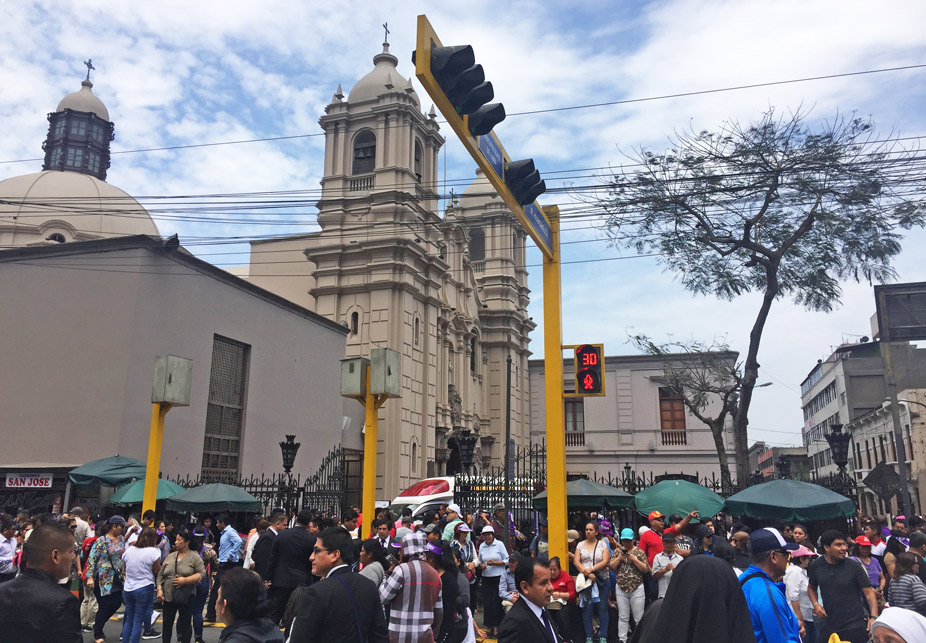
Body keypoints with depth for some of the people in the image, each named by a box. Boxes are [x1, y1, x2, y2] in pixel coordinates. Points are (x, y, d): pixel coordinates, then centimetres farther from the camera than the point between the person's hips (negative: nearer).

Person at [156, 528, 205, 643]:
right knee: (167, 623, 10)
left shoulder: (194, 557, -4)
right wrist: (159, 589, -2)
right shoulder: (170, 556, 9)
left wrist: (185, 580, -19)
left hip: (186, 597, -4)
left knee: (186, 624, 6)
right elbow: (161, 574, 11)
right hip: (168, 596, 4)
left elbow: (201, 573, -10)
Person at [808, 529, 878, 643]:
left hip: (854, 627, -3)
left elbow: (869, 592, -7)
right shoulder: (816, 566, -1)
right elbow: (811, 588, 16)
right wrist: (815, 604, -2)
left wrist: (874, 617, -20)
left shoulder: (854, 567, -8)